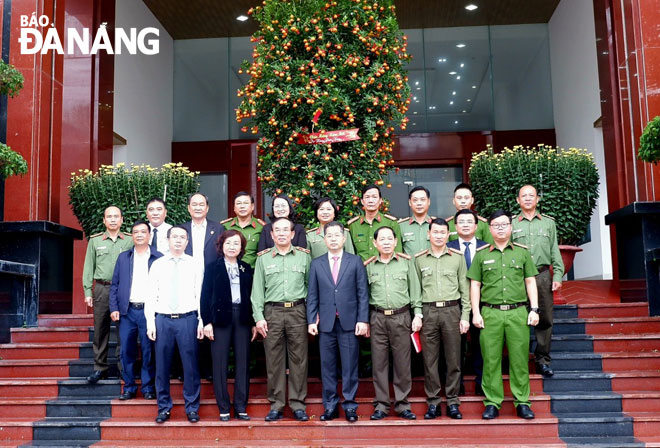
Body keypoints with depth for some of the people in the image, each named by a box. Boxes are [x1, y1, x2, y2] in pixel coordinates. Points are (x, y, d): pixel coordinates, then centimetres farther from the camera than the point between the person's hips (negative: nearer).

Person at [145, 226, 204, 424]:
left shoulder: (195, 265, 5)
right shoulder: (157, 265, 8)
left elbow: (201, 294, 3)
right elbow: (151, 296, 7)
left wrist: (202, 321, -4)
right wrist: (150, 322, 0)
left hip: (187, 319, -1)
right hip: (163, 319, 1)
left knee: (191, 365, 1)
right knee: (162, 366, 6)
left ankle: (192, 408, 13)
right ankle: (164, 408, 19)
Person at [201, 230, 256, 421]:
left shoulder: (246, 269, 11)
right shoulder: (213, 268, 4)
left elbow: (251, 296, 10)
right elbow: (205, 296, 0)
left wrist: (254, 323, 5)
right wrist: (207, 321, -8)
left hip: (242, 317, 3)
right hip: (221, 317, -2)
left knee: (243, 362, 3)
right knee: (220, 363, 0)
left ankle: (241, 407, 11)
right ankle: (223, 408, 9)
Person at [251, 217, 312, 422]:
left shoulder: (304, 256, 8)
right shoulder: (263, 258, 9)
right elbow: (257, 290, 7)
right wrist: (258, 317, -2)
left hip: (297, 311, 0)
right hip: (272, 312, 0)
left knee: (298, 358, 1)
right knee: (274, 360, 3)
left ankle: (298, 404, 10)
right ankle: (276, 405, 12)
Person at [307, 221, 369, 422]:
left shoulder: (355, 261, 5)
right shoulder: (316, 264, 9)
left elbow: (363, 293, 2)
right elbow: (312, 295, 8)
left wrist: (363, 320, -5)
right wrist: (311, 320, 0)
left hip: (349, 322, -1)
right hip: (326, 323, 2)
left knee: (350, 366, 3)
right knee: (327, 366, 6)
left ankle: (350, 406, 13)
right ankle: (330, 406, 16)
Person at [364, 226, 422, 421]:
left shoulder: (406, 262, 6)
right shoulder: (368, 266, 7)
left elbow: (415, 289, 7)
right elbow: (364, 295, 10)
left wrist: (418, 315, 1)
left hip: (401, 317, 0)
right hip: (378, 318, 1)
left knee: (403, 363, 3)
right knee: (379, 363, 3)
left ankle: (402, 404, 14)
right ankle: (381, 405, 12)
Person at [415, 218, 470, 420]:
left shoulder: (457, 257, 7)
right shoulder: (419, 259, 9)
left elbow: (465, 289, 7)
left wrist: (465, 316, 1)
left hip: (452, 310, 0)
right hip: (428, 311, 0)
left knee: (453, 360, 3)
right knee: (429, 360, 3)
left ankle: (453, 402, 13)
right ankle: (433, 402, 12)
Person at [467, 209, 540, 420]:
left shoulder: (522, 252, 12)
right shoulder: (481, 255, 10)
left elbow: (530, 282, 12)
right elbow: (475, 285, 9)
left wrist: (534, 309, 4)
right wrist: (476, 313, 2)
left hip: (518, 312, 0)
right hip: (490, 313, 0)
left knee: (520, 359, 1)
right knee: (491, 359, 1)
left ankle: (522, 402, 10)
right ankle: (492, 403, 8)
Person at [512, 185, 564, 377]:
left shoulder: (548, 222, 12)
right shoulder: (510, 224, 6)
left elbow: (555, 251, 11)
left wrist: (557, 275, 2)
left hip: (543, 276, 2)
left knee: (545, 319, 3)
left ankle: (543, 360, 13)